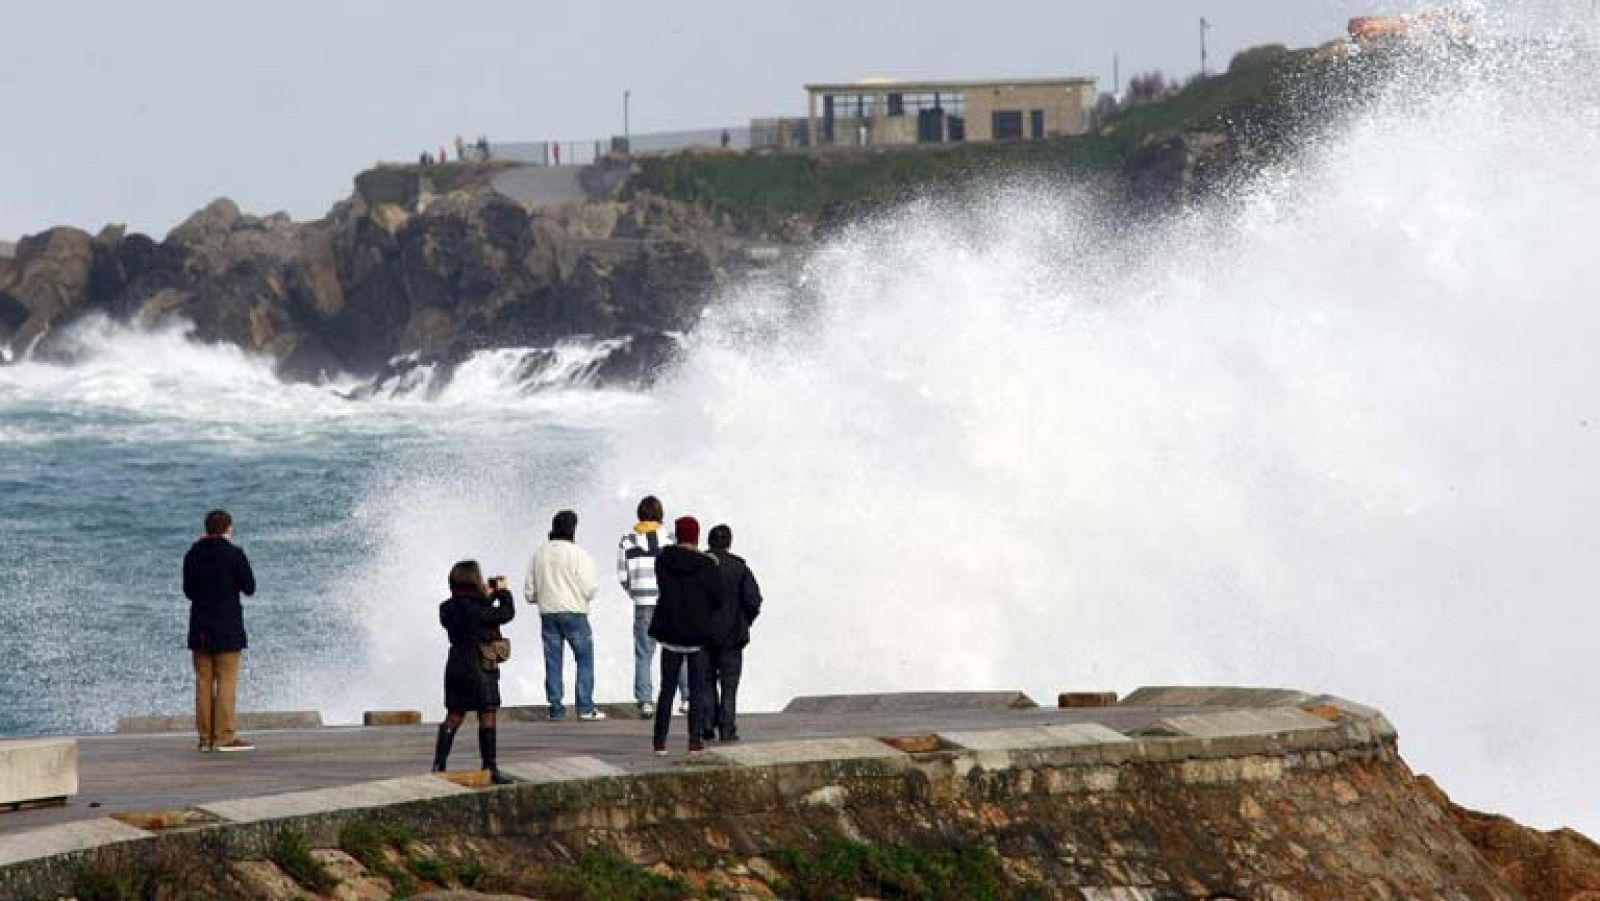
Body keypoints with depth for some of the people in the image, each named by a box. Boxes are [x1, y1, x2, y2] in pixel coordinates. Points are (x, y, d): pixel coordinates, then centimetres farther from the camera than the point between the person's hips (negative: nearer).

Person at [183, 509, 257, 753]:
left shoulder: (192, 555, 6)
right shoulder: (234, 554, -10)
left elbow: (188, 591, 13)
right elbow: (249, 588, -4)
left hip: (199, 627, 5)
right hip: (228, 627, -5)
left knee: (204, 682, 7)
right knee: (227, 682, -3)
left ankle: (205, 736, 6)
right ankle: (224, 736, -7)